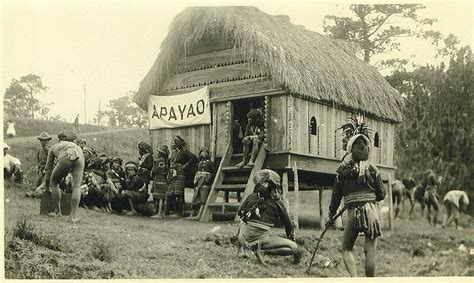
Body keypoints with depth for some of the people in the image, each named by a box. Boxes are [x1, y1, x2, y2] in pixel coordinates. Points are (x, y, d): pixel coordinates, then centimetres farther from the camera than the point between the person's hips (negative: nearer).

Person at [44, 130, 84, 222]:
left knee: (54, 183, 20)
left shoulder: (53, 148, 38)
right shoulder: (75, 145, 43)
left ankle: (57, 211, 25)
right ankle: (74, 216, 6)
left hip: (65, 158, -2)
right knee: (76, 186, 11)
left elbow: (48, 168, 44)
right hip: (79, 156, 2)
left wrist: (47, 185, 54)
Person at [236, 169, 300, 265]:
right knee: (294, 247, -1)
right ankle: (262, 250, -15)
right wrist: (293, 238, 23)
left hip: (244, 236, 5)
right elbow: (287, 223, 9)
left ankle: (241, 250, 22)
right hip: (261, 238, -4)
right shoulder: (278, 202, 0)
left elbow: (239, 212, 23)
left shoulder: (252, 196, 8)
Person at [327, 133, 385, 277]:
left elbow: (336, 194, 5)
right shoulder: (372, 169, 3)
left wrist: (331, 215, 14)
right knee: (370, 250, 5)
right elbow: (381, 195, 7)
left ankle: (353, 277, -9)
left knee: (346, 249, 10)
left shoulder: (343, 168, 2)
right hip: (371, 210, 1)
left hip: (353, 212, -1)